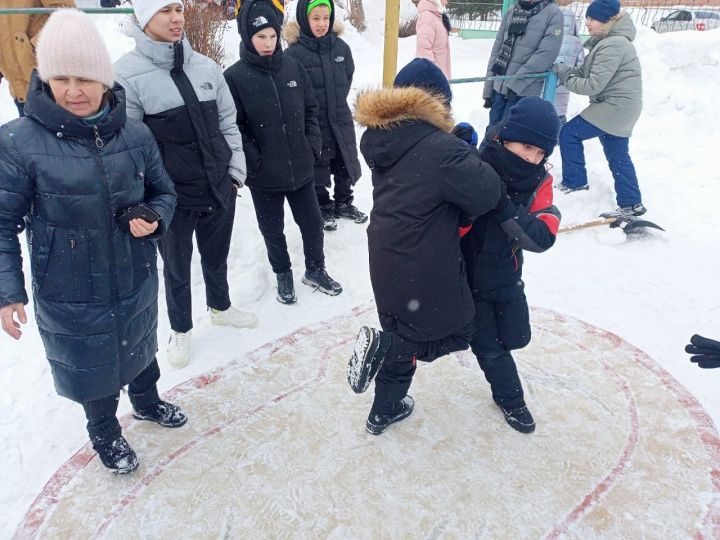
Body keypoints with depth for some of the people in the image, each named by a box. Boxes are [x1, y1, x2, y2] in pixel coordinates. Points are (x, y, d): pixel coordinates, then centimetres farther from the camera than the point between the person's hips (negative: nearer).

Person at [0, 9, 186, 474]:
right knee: (90, 363, 18)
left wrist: (153, 219, -16)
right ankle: (105, 432, 49)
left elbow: (163, 192, 5)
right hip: (69, 295, -2)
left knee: (140, 346, 26)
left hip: (136, 280, 3)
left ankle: (147, 401, 58)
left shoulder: (135, 134, -9)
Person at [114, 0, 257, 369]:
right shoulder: (128, 74, -12)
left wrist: (237, 170, 6)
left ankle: (220, 306, 49)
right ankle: (181, 329, 37)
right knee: (176, 267, 15)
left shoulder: (206, 67, 1)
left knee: (217, 255, 23)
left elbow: (228, 122, 9)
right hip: (172, 195, -4)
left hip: (219, 187, 4)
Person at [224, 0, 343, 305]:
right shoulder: (234, 77, -10)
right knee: (272, 229, 14)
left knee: (312, 222, 14)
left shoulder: (293, 67, 2)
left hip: (301, 167, 3)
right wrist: (254, 161, -18)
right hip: (264, 175, -3)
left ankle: (315, 270, 37)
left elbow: (311, 109, 10)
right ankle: (283, 275, 36)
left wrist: (313, 145, 0)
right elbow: (234, 127, -11)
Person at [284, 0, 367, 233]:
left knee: (345, 165, 16)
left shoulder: (341, 47, -1)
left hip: (341, 120, 4)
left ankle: (343, 203, 34)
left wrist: (337, 101, 9)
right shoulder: (294, 52, -15)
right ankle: (323, 208, 25)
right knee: (318, 169, 8)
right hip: (312, 124, -4)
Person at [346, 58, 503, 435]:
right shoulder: (440, 149, -23)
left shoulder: (382, 137, 1)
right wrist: (469, 153, -4)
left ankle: (385, 410, 40)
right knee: (456, 332, 17)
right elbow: (487, 193, -20)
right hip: (426, 272, -7)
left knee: (402, 337, 25)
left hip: (387, 263, 8)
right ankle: (382, 345, -1)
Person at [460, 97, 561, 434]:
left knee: (516, 337, 19)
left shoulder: (539, 182, -11)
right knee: (489, 347, 10)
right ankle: (509, 397, 36)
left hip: (506, 276, 5)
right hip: (467, 278, -5)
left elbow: (542, 238, -24)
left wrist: (505, 209, -36)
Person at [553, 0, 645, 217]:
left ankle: (574, 182, 11)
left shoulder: (612, 46, -21)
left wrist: (566, 78, -12)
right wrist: (563, 70, -3)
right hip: (620, 107, 10)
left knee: (568, 134, -1)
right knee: (618, 156, 14)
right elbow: (585, 72, 12)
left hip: (614, 107, -10)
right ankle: (631, 204, 20)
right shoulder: (606, 42, 11)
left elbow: (593, 85, -23)